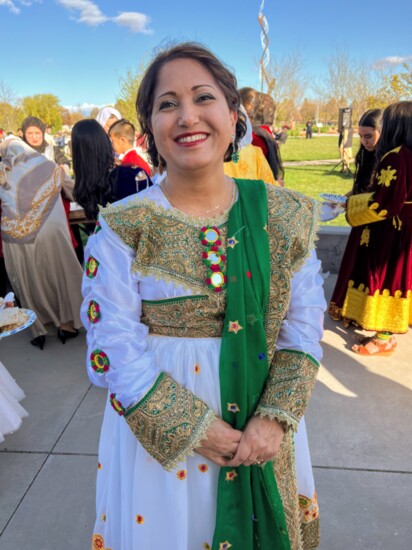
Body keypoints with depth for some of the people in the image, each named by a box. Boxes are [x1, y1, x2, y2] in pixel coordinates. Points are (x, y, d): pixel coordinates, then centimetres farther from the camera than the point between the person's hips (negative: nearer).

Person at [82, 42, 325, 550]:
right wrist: (194, 427, -14)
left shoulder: (284, 215, -6)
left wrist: (276, 416, -13)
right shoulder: (122, 228, -13)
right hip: (159, 429, -2)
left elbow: (303, 325, -3)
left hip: (262, 429, 3)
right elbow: (115, 348, -13)